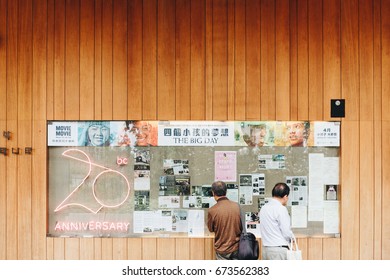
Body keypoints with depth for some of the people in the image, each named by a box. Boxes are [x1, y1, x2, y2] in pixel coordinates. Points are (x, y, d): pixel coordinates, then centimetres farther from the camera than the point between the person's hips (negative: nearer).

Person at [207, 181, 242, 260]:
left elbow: (211, 229, 0)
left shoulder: (212, 210, -17)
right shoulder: (236, 206, -8)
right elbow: (242, 227, 4)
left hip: (222, 248, -3)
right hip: (237, 247, 3)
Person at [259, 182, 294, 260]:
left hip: (265, 248, 7)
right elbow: (286, 232, -13)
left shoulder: (263, 208, 9)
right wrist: (291, 239, 9)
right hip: (279, 249, -7)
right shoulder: (281, 209, -13)